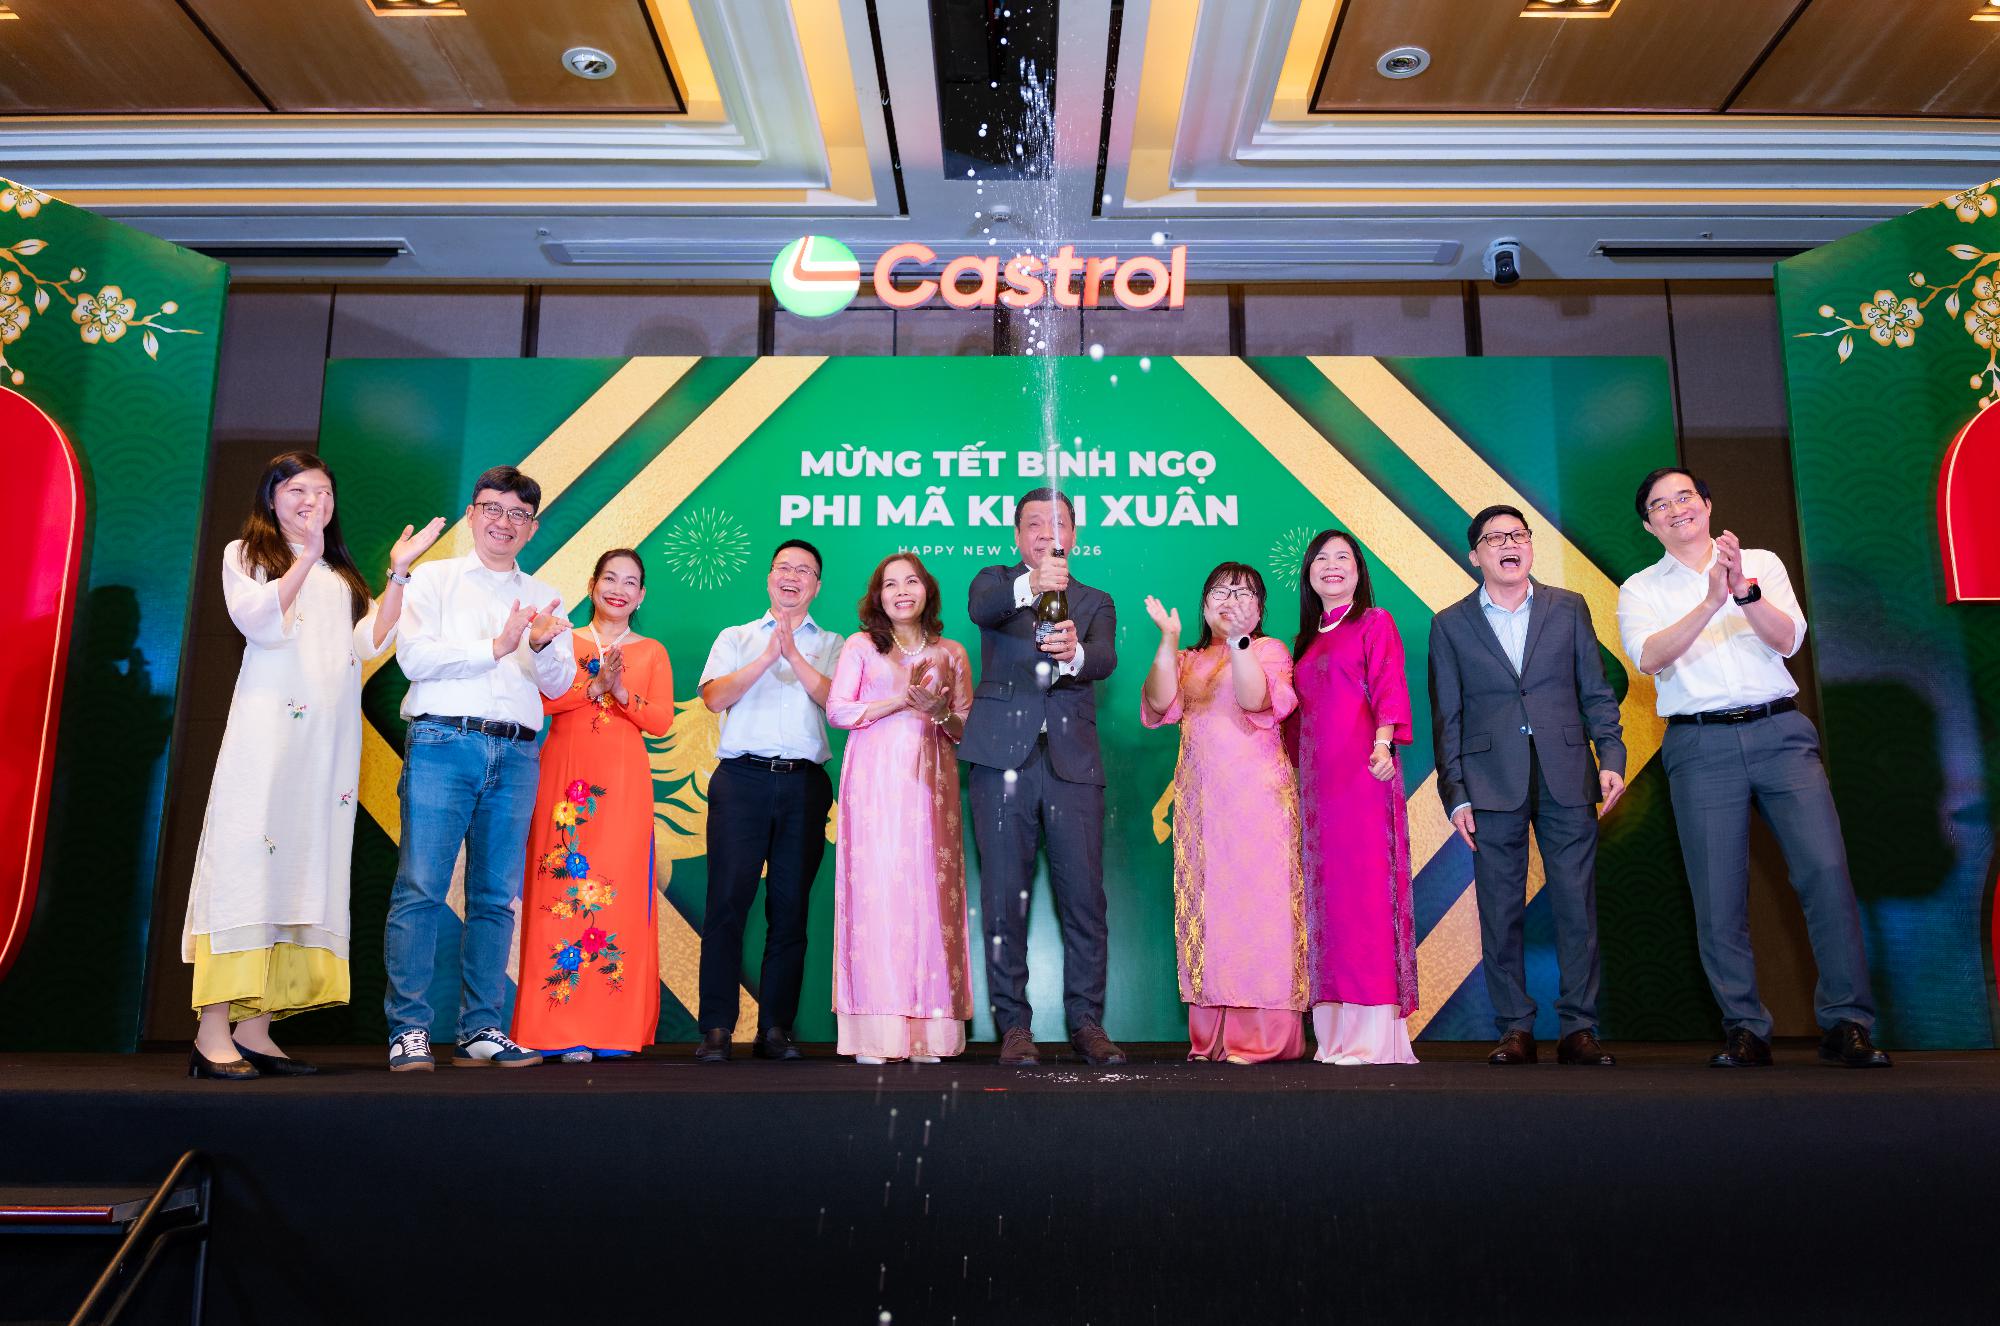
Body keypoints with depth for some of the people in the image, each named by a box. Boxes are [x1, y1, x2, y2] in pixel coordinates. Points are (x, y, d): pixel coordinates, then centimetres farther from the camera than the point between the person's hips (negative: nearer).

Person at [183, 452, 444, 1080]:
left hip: (330, 739, 5)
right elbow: (260, 620, -8)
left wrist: (398, 574, 1)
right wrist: (306, 557, -18)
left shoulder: (340, 575, 26)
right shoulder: (245, 555, 12)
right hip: (267, 727, -5)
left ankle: (253, 1030, 2)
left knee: (304, 866, 0)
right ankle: (213, 1034, -12)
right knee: (246, 861, -12)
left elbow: (370, 641, 9)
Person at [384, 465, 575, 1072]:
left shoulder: (542, 599, 20)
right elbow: (414, 658, -2)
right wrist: (495, 647, -8)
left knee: (495, 897, 2)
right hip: (442, 745, -3)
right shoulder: (434, 578, 12)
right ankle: (409, 1030, -2)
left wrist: (541, 646, -8)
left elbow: (559, 686, 12)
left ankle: (481, 1031, 7)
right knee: (420, 889, -8)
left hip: (516, 754, 3)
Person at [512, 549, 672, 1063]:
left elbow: (662, 720, 4)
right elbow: (540, 699, -3)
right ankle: (562, 1028, -3)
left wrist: (622, 693, -11)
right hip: (565, 779, -1)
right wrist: (594, 685, -12)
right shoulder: (562, 641, 13)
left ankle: (613, 1027, -1)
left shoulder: (652, 652, 16)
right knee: (562, 888, -7)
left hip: (623, 787, 1)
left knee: (619, 894, -6)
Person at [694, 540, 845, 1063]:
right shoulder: (735, 638, 17)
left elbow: (836, 704, -2)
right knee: (727, 901, -7)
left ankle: (775, 1029, 7)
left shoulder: (832, 646, 16)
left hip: (805, 782, 1)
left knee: (790, 908, 1)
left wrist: (795, 656, -11)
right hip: (742, 778, 0)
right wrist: (766, 657, -10)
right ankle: (717, 1029, -2)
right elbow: (714, 696, 0)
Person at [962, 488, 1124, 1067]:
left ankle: (1087, 1023, 10)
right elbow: (980, 607, -12)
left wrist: (1074, 653, -29)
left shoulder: (1095, 602, 18)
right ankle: (1013, 1025, 9)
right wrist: (1029, 585, -34)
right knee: (1004, 898, 0)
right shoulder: (996, 582, 14)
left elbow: (1105, 658, -4)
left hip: (1072, 763, 1)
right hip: (1004, 758, -1)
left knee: (1084, 898, -1)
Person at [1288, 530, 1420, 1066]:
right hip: (1316, 780, 6)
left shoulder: (1376, 622, 6)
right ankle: (1334, 1033, 6)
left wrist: (1383, 741, -25)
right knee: (1324, 894, 3)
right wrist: (1293, 770, 13)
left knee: (1366, 889, -10)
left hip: (1362, 772, -6)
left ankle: (1375, 1035, -8)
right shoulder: (1307, 640, 23)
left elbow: (1389, 686, -9)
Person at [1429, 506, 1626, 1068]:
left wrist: (1611, 757, -3)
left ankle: (1578, 1030, 9)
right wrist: (1455, 794, 0)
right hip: (1493, 785, 0)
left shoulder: (1568, 608, 11)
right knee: (1499, 912, 1)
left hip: (1567, 779, 1)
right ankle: (1515, 1030, 11)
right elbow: (1446, 717, 7)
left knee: (1578, 908, 0)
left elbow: (1596, 693, 11)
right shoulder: (1451, 624, 9)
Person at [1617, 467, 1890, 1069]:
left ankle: (1846, 1025, 0)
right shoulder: (1639, 590, 9)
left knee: (1827, 869, -11)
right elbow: (1649, 658, -9)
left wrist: (1744, 589, -19)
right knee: (1719, 897, -2)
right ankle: (1745, 1031, 9)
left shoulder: (1761, 563, 13)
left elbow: (1788, 640, -1)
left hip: (1780, 732, 1)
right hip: (1701, 745, -1)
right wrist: (1712, 600, -22)